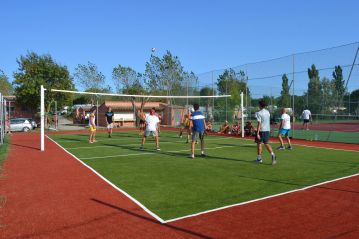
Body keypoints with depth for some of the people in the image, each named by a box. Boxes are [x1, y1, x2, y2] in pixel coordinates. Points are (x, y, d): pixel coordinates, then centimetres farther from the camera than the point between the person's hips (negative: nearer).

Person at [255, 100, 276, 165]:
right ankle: (273, 155, -9)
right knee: (266, 144, 11)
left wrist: (257, 133, -17)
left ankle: (259, 159, 13)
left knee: (259, 144, 7)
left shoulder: (259, 113, -12)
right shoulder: (268, 112, 9)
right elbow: (268, 122, 16)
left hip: (261, 130, -6)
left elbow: (259, 124, -17)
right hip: (267, 130, 6)